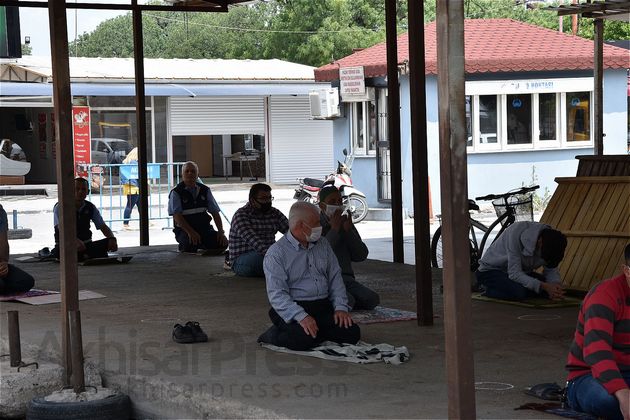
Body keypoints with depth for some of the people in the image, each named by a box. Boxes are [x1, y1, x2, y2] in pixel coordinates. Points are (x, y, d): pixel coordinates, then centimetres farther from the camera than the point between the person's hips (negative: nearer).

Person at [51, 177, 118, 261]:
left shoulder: (90, 208, 6)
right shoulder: (60, 207, -9)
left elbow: (103, 226, 4)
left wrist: (112, 238, -21)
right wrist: (76, 241, -45)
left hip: (86, 245, 4)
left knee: (108, 242, -21)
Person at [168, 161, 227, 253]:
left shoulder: (205, 191, 10)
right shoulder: (176, 193, -4)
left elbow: (215, 213, 9)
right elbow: (177, 216, -14)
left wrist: (221, 232, -6)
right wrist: (190, 232, -28)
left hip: (204, 228, 4)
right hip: (184, 230, -4)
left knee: (223, 243, -19)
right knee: (190, 243, -36)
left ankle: (202, 246, 10)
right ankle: (183, 246, 1)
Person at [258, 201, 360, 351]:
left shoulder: (323, 245, 15)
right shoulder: (276, 253, -6)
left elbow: (335, 278, 15)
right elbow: (277, 295, -14)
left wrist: (341, 307, -3)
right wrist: (301, 316, -27)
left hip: (324, 306, 5)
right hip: (293, 308, -5)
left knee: (351, 333, -19)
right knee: (303, 339, -34)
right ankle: (273, 335, -5)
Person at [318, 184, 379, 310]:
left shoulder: (346, 224, 16)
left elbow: (361, 256, 8)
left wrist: (348, 231, -4)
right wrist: (334, 229, -16)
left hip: (346, 277, 6)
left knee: (372, 299, -20)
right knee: (347, 301, -33)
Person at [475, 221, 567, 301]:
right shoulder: (517, 233, -34)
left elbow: (551, 270, -3)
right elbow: (514, 274, -33)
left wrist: (556, 284, -26)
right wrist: (544, 286, -41)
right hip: (491, 271, -7)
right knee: (519, 292, -35)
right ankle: (489, 291, -6)